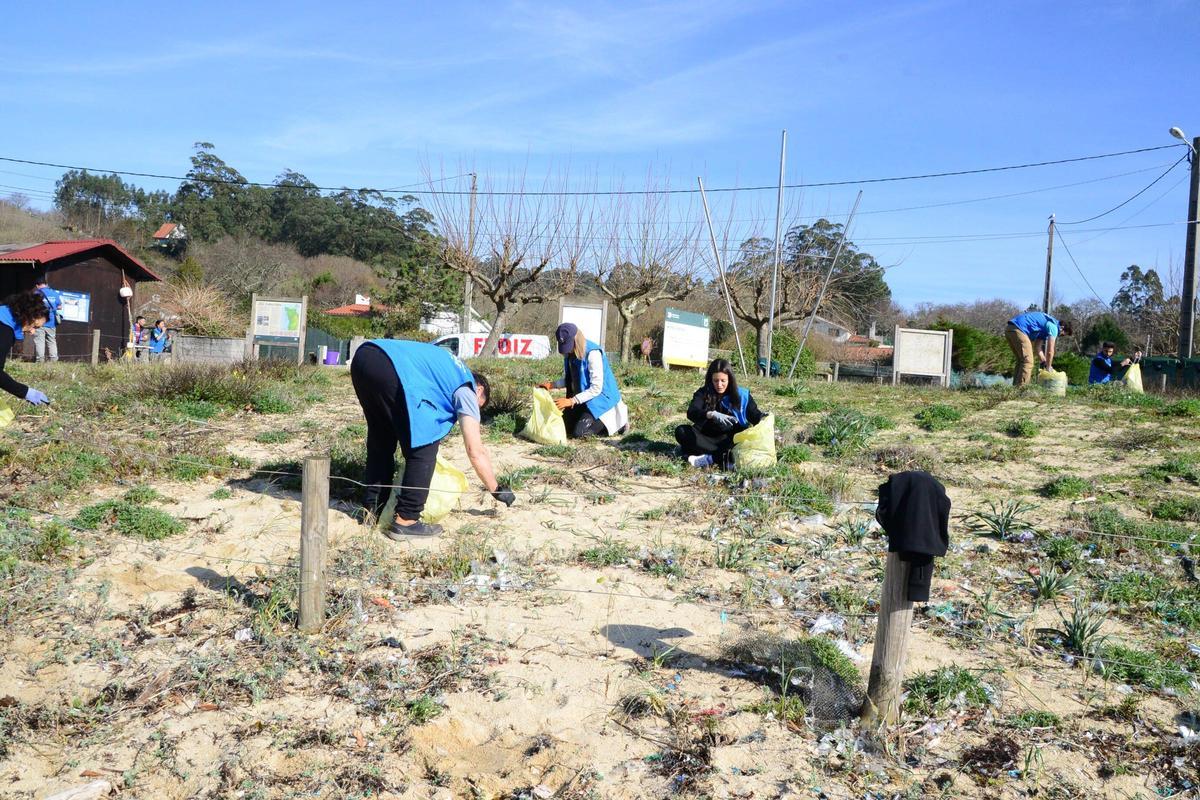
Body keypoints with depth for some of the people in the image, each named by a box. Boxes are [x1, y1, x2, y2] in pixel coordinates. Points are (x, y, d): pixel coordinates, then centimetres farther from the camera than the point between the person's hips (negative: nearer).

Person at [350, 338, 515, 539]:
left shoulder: (446, 365, 35)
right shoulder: (467, 387, 14)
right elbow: (476, 452, 12)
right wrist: (497, 490, 22)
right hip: (390, 369, -9)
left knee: (380, 440, 25)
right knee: (423, 448, 3)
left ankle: (372, 508, 32)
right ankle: (405, 521, 4)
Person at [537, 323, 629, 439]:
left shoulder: (593, 354, -25)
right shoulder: (569, 354, -2)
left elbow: (596, 388, -26)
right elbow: (568, 380, 10)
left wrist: (571, 401, -30)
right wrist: (552, 385, -9)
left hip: (600, 398, -8)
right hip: (581, 398, 8)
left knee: (579, 433, -16)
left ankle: (618, 418, 3)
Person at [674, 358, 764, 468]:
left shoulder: (742, 395, 1)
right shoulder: (703, 393, -3)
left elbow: (755, 415, -5)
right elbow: (691, 412, -20)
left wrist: (764, 419, -30)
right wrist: (712, 414, -41)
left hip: (730, 439, 0)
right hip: (707, 437, 0)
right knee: (681, 431, -26)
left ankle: (709, 458, -37)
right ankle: (723, 456, -33)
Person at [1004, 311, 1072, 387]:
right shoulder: (1053, 326, 0)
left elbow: (1038, 348, 27)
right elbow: (1050, 351, -2)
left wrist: (1045, 364, 24)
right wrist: (1048, 367, 9)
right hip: (1018, 329, -10)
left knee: (1021, 360, 18)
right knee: (1027, 362, -7)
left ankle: (1015, 386, 16)